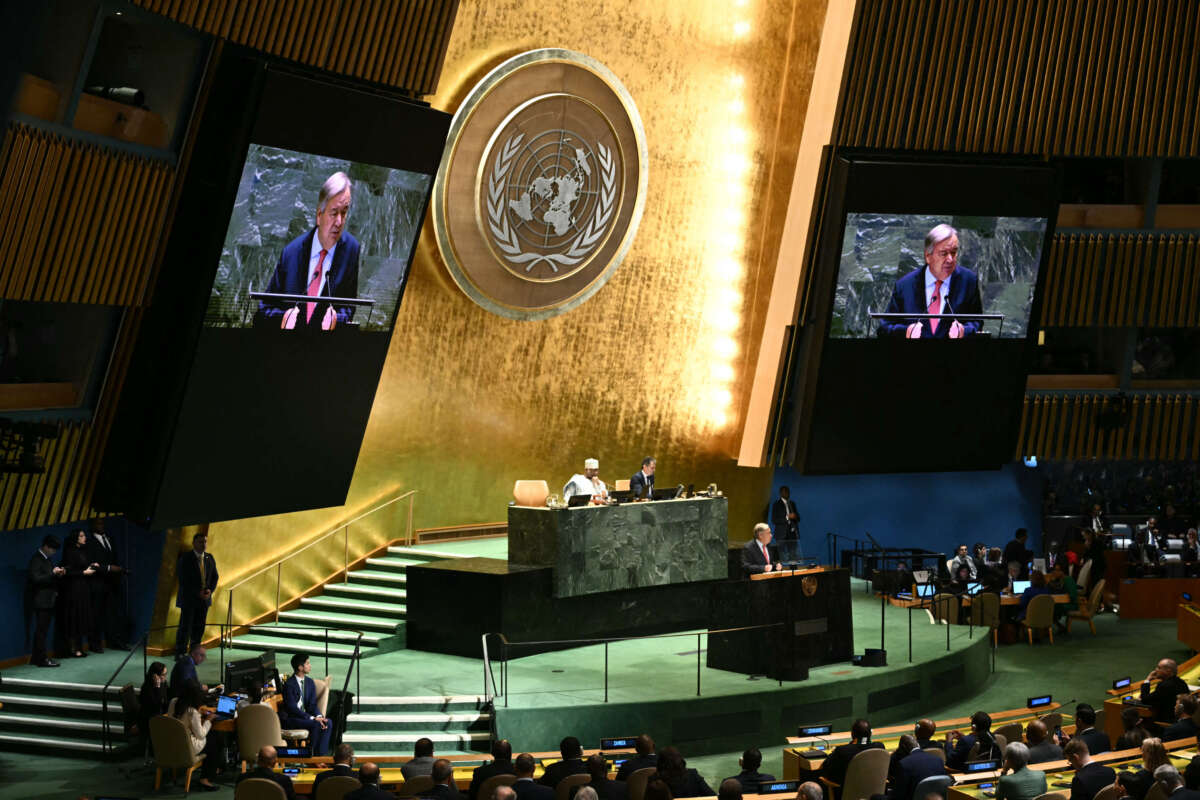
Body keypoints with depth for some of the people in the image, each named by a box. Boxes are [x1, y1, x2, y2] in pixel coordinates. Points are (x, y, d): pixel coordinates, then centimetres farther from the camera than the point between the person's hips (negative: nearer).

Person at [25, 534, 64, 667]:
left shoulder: (46, 559, 16)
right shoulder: (36, 560, -12)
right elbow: (36, 579, -20)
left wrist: (59, 574, 5)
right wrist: (53, 573, -18)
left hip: (48, 600, 9)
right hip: (41, 600, -9)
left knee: (41, 630, 12)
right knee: (41, 630, -8)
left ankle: (36, 658, 17)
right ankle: (42, 658, -7)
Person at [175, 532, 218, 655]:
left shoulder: (210, 558, 9)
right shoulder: (185, 558, -8)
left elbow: (214, 577, 13)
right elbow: (183, 580, -12)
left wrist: (210, 590, -5)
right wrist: (197, 593, -16)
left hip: (204, 598, 5)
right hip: (188, 599, -5)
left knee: (199, 627, 6)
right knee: (185, 626, -5)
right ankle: (180, 654, 1)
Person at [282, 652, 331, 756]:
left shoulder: (310, 682, 8)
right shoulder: (289, 684, -14)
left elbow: (312, 704, 6)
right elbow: (292, 708, -19)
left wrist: (319, 716, -17)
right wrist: (312, 718, -26)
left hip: (305, 715, 7)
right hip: (290, 718, -7)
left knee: (327, 722, -18)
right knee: (315, 725, -29)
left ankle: (320, 755, -18)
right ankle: (311, 754, -16)